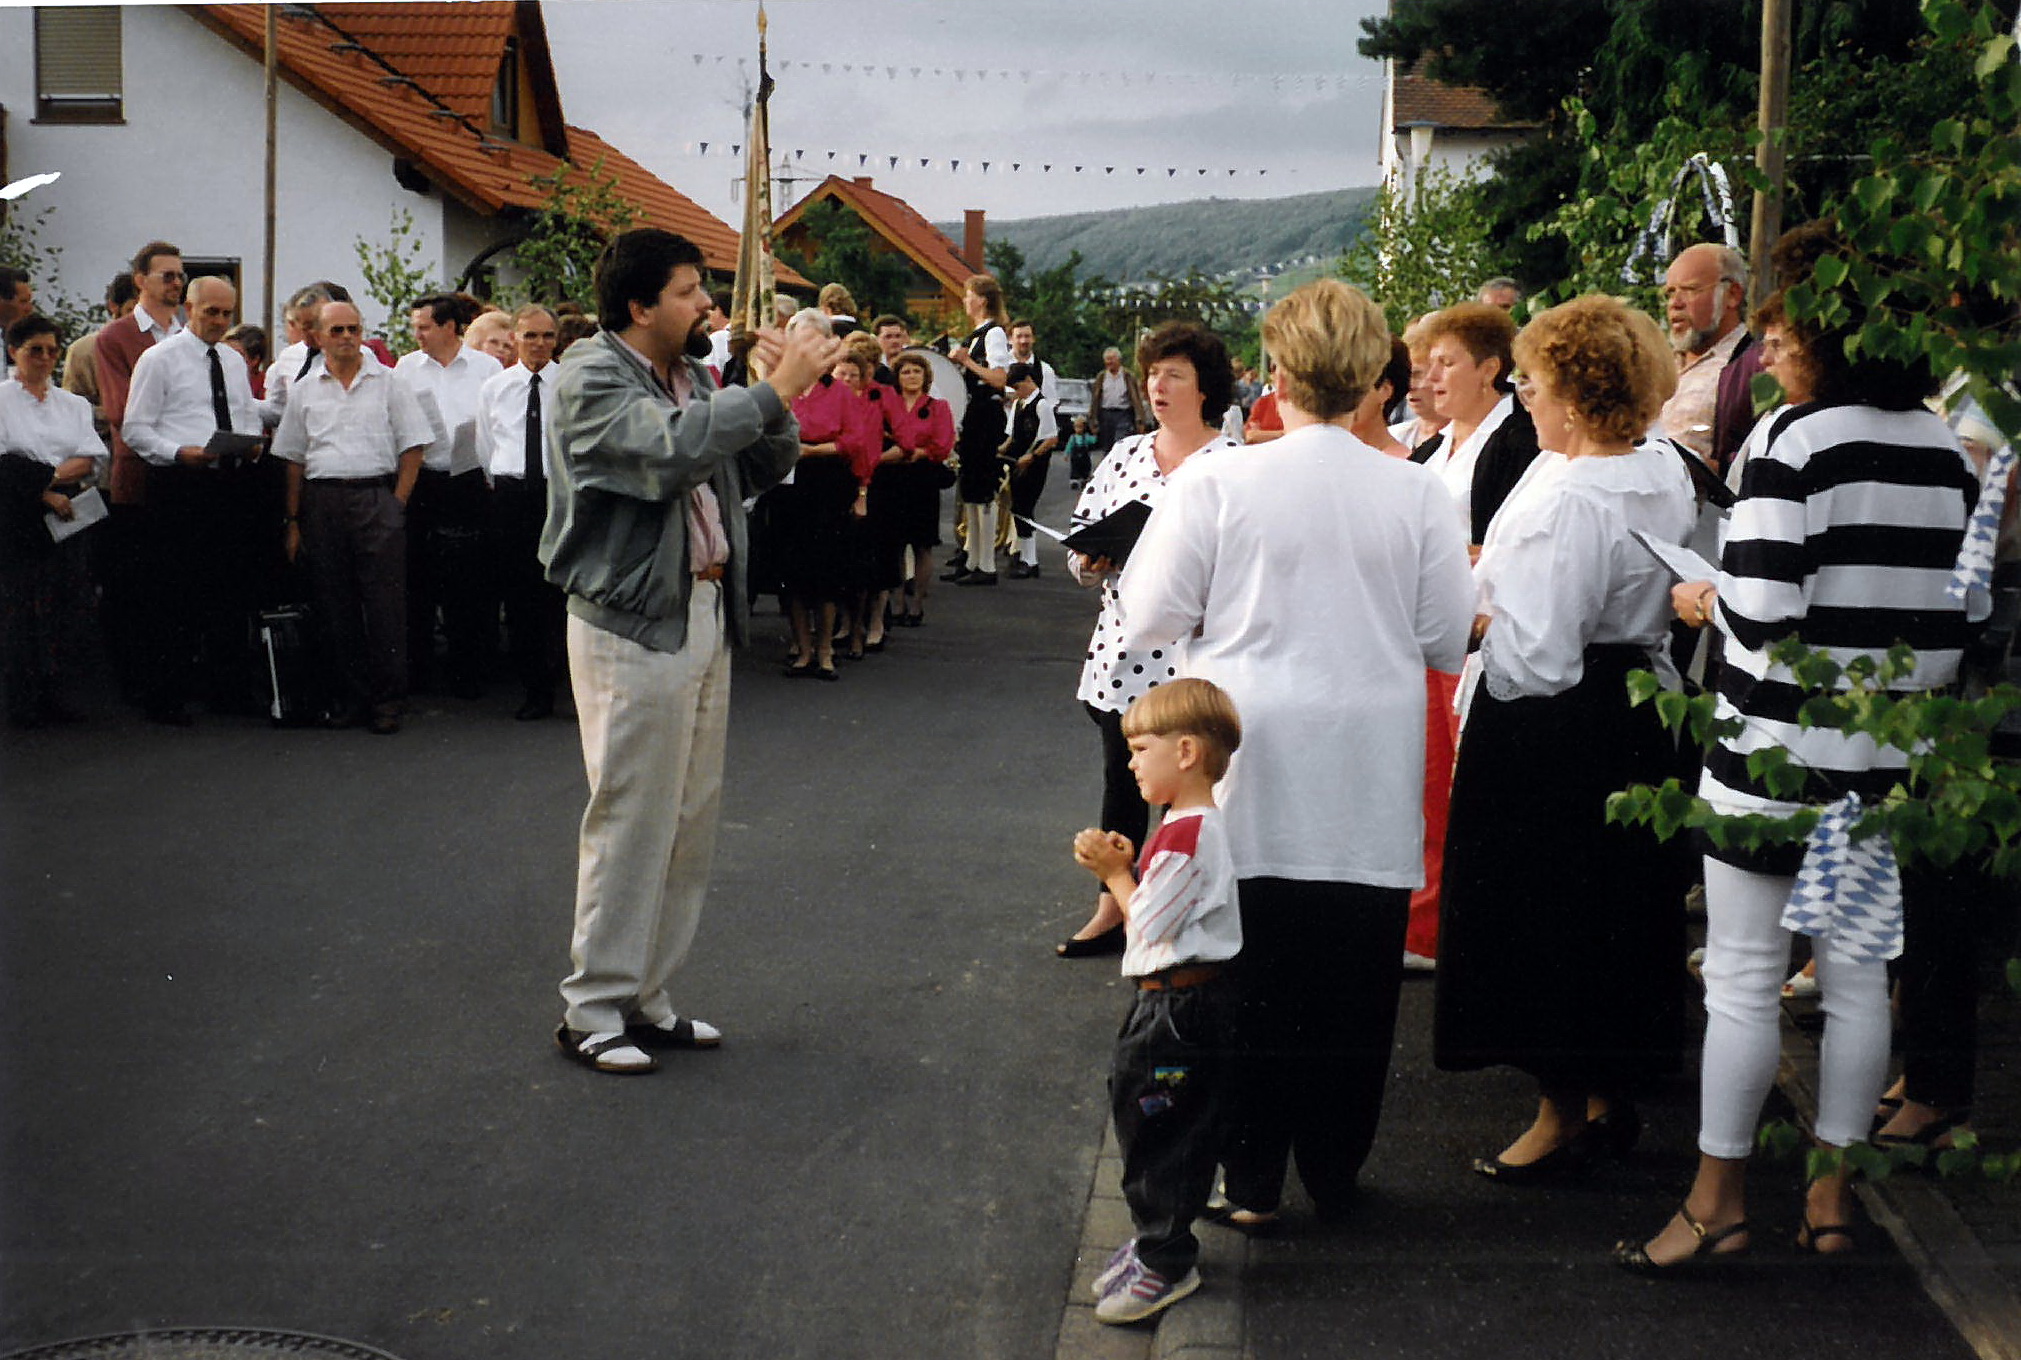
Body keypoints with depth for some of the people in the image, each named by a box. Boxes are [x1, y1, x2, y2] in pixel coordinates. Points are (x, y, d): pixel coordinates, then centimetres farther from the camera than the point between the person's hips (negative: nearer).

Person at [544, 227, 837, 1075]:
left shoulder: (691, 377, 14)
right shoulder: (592, 379, -12)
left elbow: (764, 469, 14)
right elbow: (669, 449, -29)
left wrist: (781, 395, -2)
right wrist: (773, 392, -25)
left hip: (704, 614, 9)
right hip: (631, 623, -9)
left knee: (691, 821, 12)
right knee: (631, 821, -5)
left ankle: (645, 997, 22)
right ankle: (592, 1011, 5)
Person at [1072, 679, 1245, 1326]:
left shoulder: (1186, 836, -22)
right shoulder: (1198, 823, 11)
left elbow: (1148, 925, -21)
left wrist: (1114, 873, -9)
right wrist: (1130, 866, 0)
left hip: (1179, 1004, -11)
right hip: (1175, 998, 11)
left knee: (1160, 1132, -2)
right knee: (1135, 1107, 18)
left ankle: (1166, 1262, 8)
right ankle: (1157, 1238, 29)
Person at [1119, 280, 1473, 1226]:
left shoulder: (1216, 485, -10)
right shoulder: (1416, 494, -5)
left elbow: (1147, 619, -4)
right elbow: (1450, 640, 2)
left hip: (1251, 776, -1)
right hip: (1371, 789, 1)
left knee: (1251, 977, 10)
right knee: (1353, 981, 11)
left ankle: (1252, 1179, 17)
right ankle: (1334, 1172, 23)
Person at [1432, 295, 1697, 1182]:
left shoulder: (1565, 501, -25)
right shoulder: (1667, 473, 3)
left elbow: (1534, 660, -27)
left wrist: (1476, 616, -9)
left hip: (1555, 734, -9)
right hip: (1642, 714, 9)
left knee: (1542, 921, 5)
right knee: (1620, 909, 18)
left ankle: (1564, 1116, 16)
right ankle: (1611, 1099, 31)